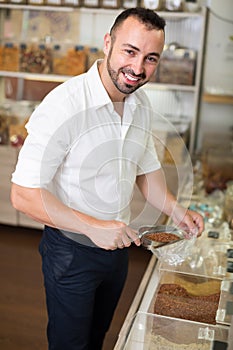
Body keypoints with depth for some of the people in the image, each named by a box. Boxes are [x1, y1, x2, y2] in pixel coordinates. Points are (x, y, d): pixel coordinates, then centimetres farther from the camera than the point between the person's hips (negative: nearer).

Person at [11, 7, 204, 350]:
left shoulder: (141, 105, -2)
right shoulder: (64, 105, -27)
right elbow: (23, 194, -27)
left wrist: (176, 211, -4)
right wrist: (93, 227, -32)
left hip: (117, 245, 7)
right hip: (71, 253, -6)